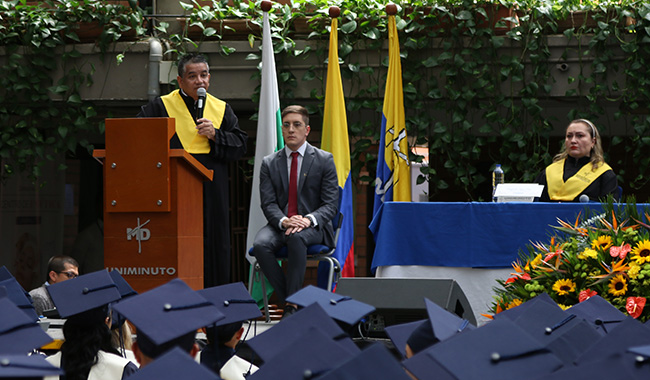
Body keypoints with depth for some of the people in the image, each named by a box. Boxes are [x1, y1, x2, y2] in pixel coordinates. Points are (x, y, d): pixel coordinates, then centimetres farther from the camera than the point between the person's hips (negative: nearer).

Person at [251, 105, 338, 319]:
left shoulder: (324, 160, 4)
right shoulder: (270, 163, 10)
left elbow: (331, 204, -1)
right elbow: (268, 204, 2)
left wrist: (309, 220, -21)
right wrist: (283, 221, -20)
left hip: (313, 227, -3)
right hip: (281, 225, 3)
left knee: (296, 238, -38)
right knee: (260, 245, -31)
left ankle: (292, 305, -31)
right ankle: (289, 301, -20)